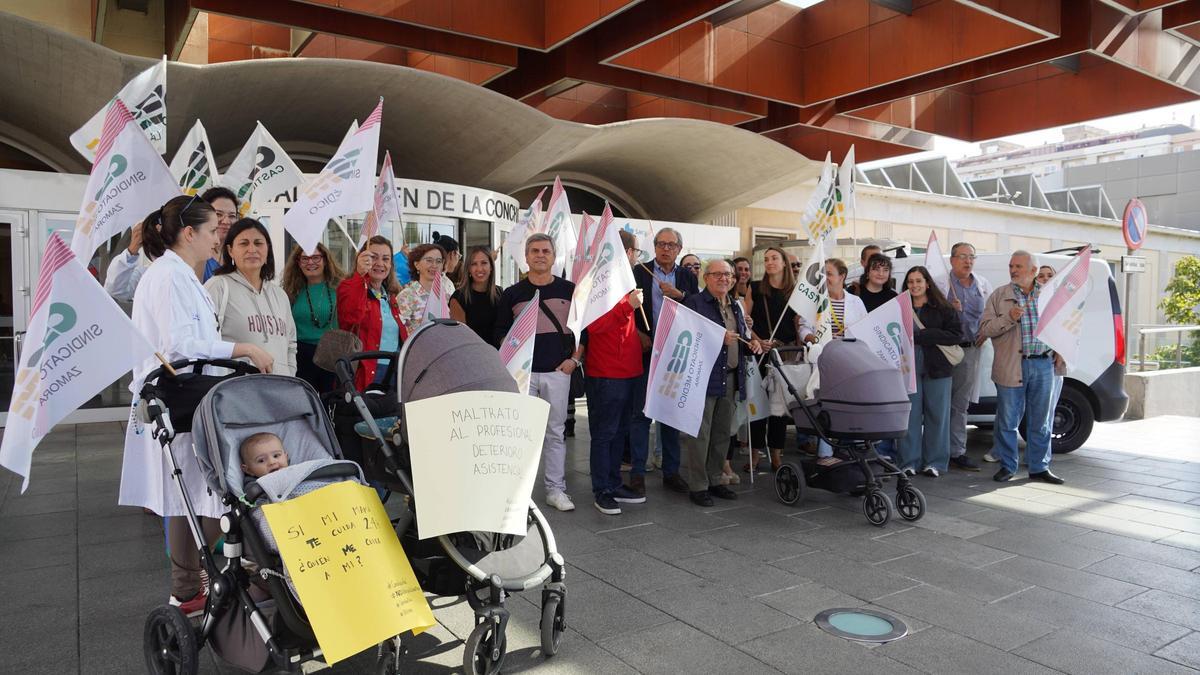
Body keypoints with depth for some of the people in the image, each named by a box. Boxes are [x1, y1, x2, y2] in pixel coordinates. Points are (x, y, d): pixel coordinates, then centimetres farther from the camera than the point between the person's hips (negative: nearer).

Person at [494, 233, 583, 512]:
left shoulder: (569, 290, 7)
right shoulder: (512, 294, 7)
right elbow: (500, 333, 9)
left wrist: (575, 359, 0)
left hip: (558, 371, 1)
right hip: (522, 371, 0)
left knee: (555, 431, 7)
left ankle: (555, 488, 15)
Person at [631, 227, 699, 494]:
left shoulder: (687, 277, 10)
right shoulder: (639, 272, 2)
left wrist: (679, 294, -12)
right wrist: (639, 334, -11)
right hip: (645, 350, -3)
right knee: (641, 412, 1)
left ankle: (671, 471, 19)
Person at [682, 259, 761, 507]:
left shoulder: (735, 307, 19)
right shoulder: (694, 303, -6)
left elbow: (743, 336, 30)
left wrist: (752, 342, 8)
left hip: (731, 378, 8)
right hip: (704, 378, -7)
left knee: (722, 433, 13)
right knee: (700, 433, -4)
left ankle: (714, 480, 24)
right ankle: (698, 486, 4)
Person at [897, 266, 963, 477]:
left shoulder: (943, 308, 4)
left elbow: (956, 335, -6)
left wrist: (921, 335, -14)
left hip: (936, 367, -1)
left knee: (937, 414, 3)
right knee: (910, 414, -1)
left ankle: (935, 462, 12)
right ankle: (909, 462, 7)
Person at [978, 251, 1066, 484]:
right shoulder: (999, 296, 3)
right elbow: (984, 328, -3)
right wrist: (1009, 317, -16)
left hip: (1043, 364, 2)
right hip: (1011, 366, -2)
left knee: (1041, 421, 9)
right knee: (1007, 420, 2)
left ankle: (1039, 467, 20)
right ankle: (1007, 466, 15)